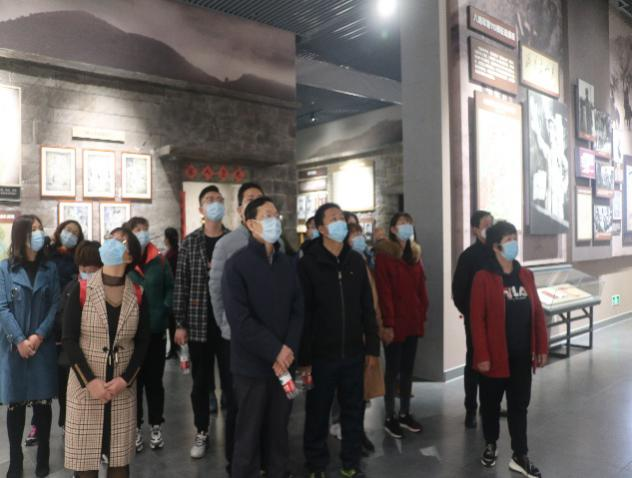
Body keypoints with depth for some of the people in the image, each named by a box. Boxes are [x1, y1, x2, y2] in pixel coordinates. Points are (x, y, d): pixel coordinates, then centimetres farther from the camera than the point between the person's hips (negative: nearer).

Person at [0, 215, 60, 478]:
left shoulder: (50, 268, 5)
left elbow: (55, 305, 0)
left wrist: (39, 336, -12)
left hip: (43, 345, 1)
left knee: (42, 402, 5)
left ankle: (43, 456, 20)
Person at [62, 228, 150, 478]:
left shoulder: (138, 295, 0)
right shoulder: (81, 289, -5)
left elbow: (142, 342, 2)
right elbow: (69, 339, -7)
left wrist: (125, 380, -9)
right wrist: (90, 381, -14)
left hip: (123, 387, 2)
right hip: (85, 386, -1)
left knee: (119, 457, 10)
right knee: (85, 457, 5)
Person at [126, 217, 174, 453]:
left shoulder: (159, 261, 2)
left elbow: (170, 288, 5)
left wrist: (164, 310, -7)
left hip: (156, 331, 1)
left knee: (154, 380, 12)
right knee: (134, 381, 10)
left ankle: (156, 426, 25)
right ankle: (135, 428, 24)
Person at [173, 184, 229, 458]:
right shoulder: (190, 243, 2)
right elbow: (181, 284, 1)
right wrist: (180, 323, -3)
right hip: (198, 323, 1)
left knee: (231, 380, 5)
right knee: (200, 381, 11)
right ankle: (202, 432, 26)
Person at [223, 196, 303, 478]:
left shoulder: (287, 264, 7)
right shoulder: (237, 264, -9)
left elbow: (298, 311, 6)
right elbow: (239, 319, -16)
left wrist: (289, 350, -8)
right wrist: (275, 351, -16)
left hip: (284, 363, 5)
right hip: (252, 365, -5)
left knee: (279, 431, 16)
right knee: (249, 434, 9)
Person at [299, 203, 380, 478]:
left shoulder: (356, 261, 5)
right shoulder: (308, 264, -9)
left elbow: (367, 308, 8)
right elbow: (303, 314, -11)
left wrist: (372, 348, 7)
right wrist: (304, 358, -12)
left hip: (353, 353, 4)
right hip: (321, 354, -4)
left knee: (353, 411, 14)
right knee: (318, 413, 11)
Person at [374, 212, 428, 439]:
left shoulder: (415, 253, 13)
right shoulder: (384, 254, -9)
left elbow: (421, 287, 13)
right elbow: (384, 291, -14)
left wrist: (423, 315, 8)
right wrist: (387, 323, -18)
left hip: (413, 321, 6)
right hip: (395, 323, -6)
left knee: (408, 368, 14)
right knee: (393, 370, 3)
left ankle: (405, 414, 26)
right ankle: (390, 418, 14)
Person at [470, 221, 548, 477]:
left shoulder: (526, 275, 5)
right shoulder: (483, 278, -12)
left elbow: (537, 312, 8)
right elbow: (477, 320, -13)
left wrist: (542, 347, 5)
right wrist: (482, 355, -15)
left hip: (522, 354, 4)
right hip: (496, 355, -4)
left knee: (519, 404, 12)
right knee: (491, 403, 13)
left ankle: (519, 456, 23)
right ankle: (490, 446, 34)